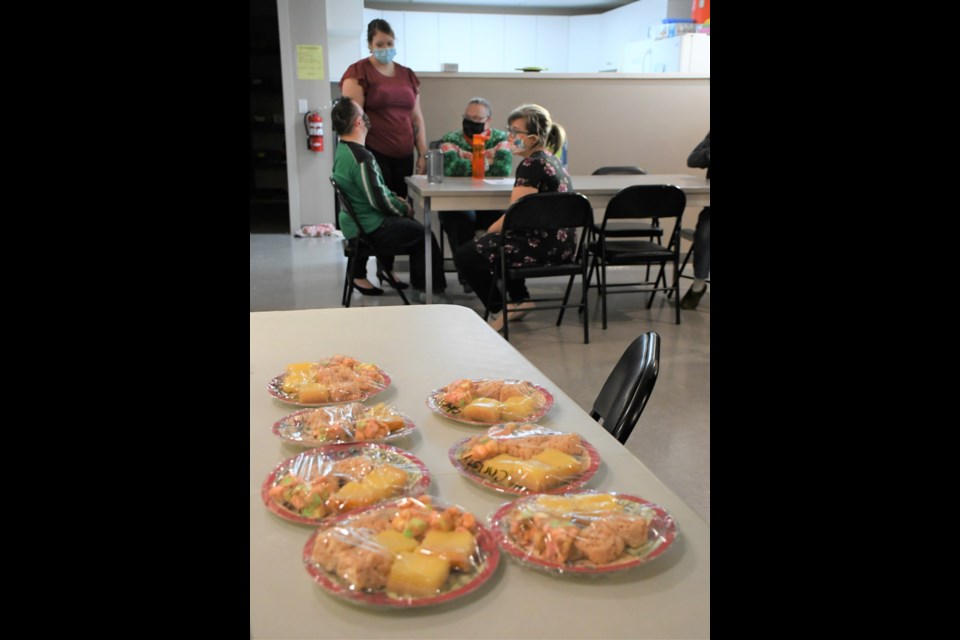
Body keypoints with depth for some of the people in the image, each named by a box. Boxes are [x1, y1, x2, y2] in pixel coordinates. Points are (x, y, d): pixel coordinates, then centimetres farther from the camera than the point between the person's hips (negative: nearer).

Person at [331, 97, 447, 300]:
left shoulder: (343, 150, 5)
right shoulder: (362, 158, -26)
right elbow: (379, 200, -25)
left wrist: (395, 199, 8)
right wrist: (403, 208, -7)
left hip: (355, 222, 10)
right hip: (370, 229, -10)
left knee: (413, 226, 26)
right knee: (426, 236, 4)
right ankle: (432, 290, 13)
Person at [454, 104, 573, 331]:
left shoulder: (532, 164, -15)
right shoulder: (552, 160, 15)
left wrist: (487, 232, -2)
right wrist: (492, 232, 14)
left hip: (545, 248, -10)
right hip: (562, 244, 10)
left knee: (465, 256, -6)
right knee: (497, 242, 31)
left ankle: (499, 311, 3)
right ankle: (520, 299, 24)